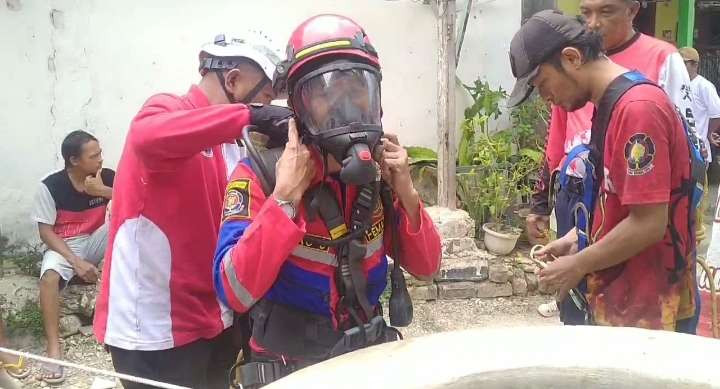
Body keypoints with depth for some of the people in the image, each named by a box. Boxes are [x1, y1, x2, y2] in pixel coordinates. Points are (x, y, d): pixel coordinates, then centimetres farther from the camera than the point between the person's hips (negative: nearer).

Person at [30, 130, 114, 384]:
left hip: (96, 240, 3)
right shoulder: (51, 186, -16)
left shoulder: (107, 177, -9)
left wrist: (104, 191, -24)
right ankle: (54, 349, -32)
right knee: (49, 275, -34)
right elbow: (46, 232, -14)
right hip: (64, 245, -3)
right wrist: (76, 262, -24)